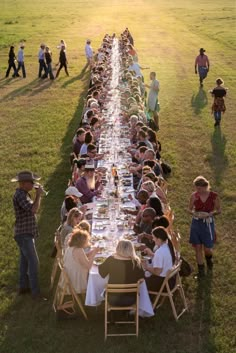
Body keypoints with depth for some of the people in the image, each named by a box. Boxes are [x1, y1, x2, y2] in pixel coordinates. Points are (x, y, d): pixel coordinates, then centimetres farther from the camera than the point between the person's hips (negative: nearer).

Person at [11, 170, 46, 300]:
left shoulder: (24, 194, 12)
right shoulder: (20, 195, -20)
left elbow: (32, 208, 18)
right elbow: (34, 209, -30)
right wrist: (38, 195, -21)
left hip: (26, 233, 10)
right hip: (24, 234, -10)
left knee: (25, 260, 16)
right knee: (33, 262, -11)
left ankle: (23, 286, 26)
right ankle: (35, 292, -10)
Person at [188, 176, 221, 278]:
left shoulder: (214, 196, -12)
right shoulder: (194, 195, -7)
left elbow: (218, 210, -1)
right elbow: (189, 209, 4)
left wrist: (210, 214, -20)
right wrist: (194, 213, -18)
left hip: (208, 223, -2)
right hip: (196, 223, 2)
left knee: (207, 249, 1)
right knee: (198, 248, 6)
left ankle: (209, 258, 38)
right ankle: (201, 270, 21)